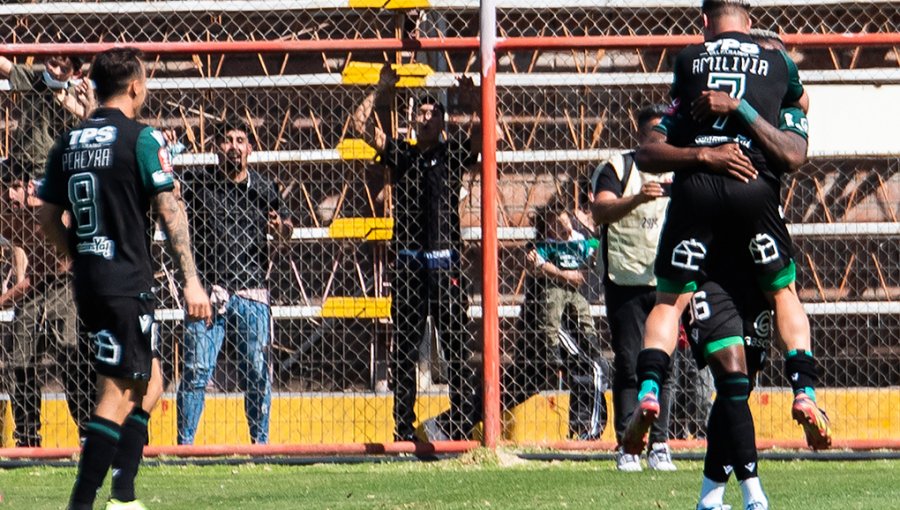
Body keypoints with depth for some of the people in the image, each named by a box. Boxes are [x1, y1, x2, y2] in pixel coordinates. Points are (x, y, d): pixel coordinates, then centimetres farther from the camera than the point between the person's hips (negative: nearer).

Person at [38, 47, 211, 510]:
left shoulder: (68, 143, 10)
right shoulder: (140, 138, -9)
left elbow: (48, 220, 15)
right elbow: (170, 212, -12)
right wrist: (191, 280, -12)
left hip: (88, 282, 7)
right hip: (127, 283, -7)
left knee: (149, 384, 18)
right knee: (118, 395, -6)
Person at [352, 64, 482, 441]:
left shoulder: (453, 155, 8)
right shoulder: (399, 154, 12)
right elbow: (361, 124, 6)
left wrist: (471, 102, -9)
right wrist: (381, 92, 2)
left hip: (445, 261, -2)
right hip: (407, 263, 2)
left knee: (456, 343, -7)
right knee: (404, 348, 4)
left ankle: (463, 417, -7)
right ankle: (404, 428, 7)